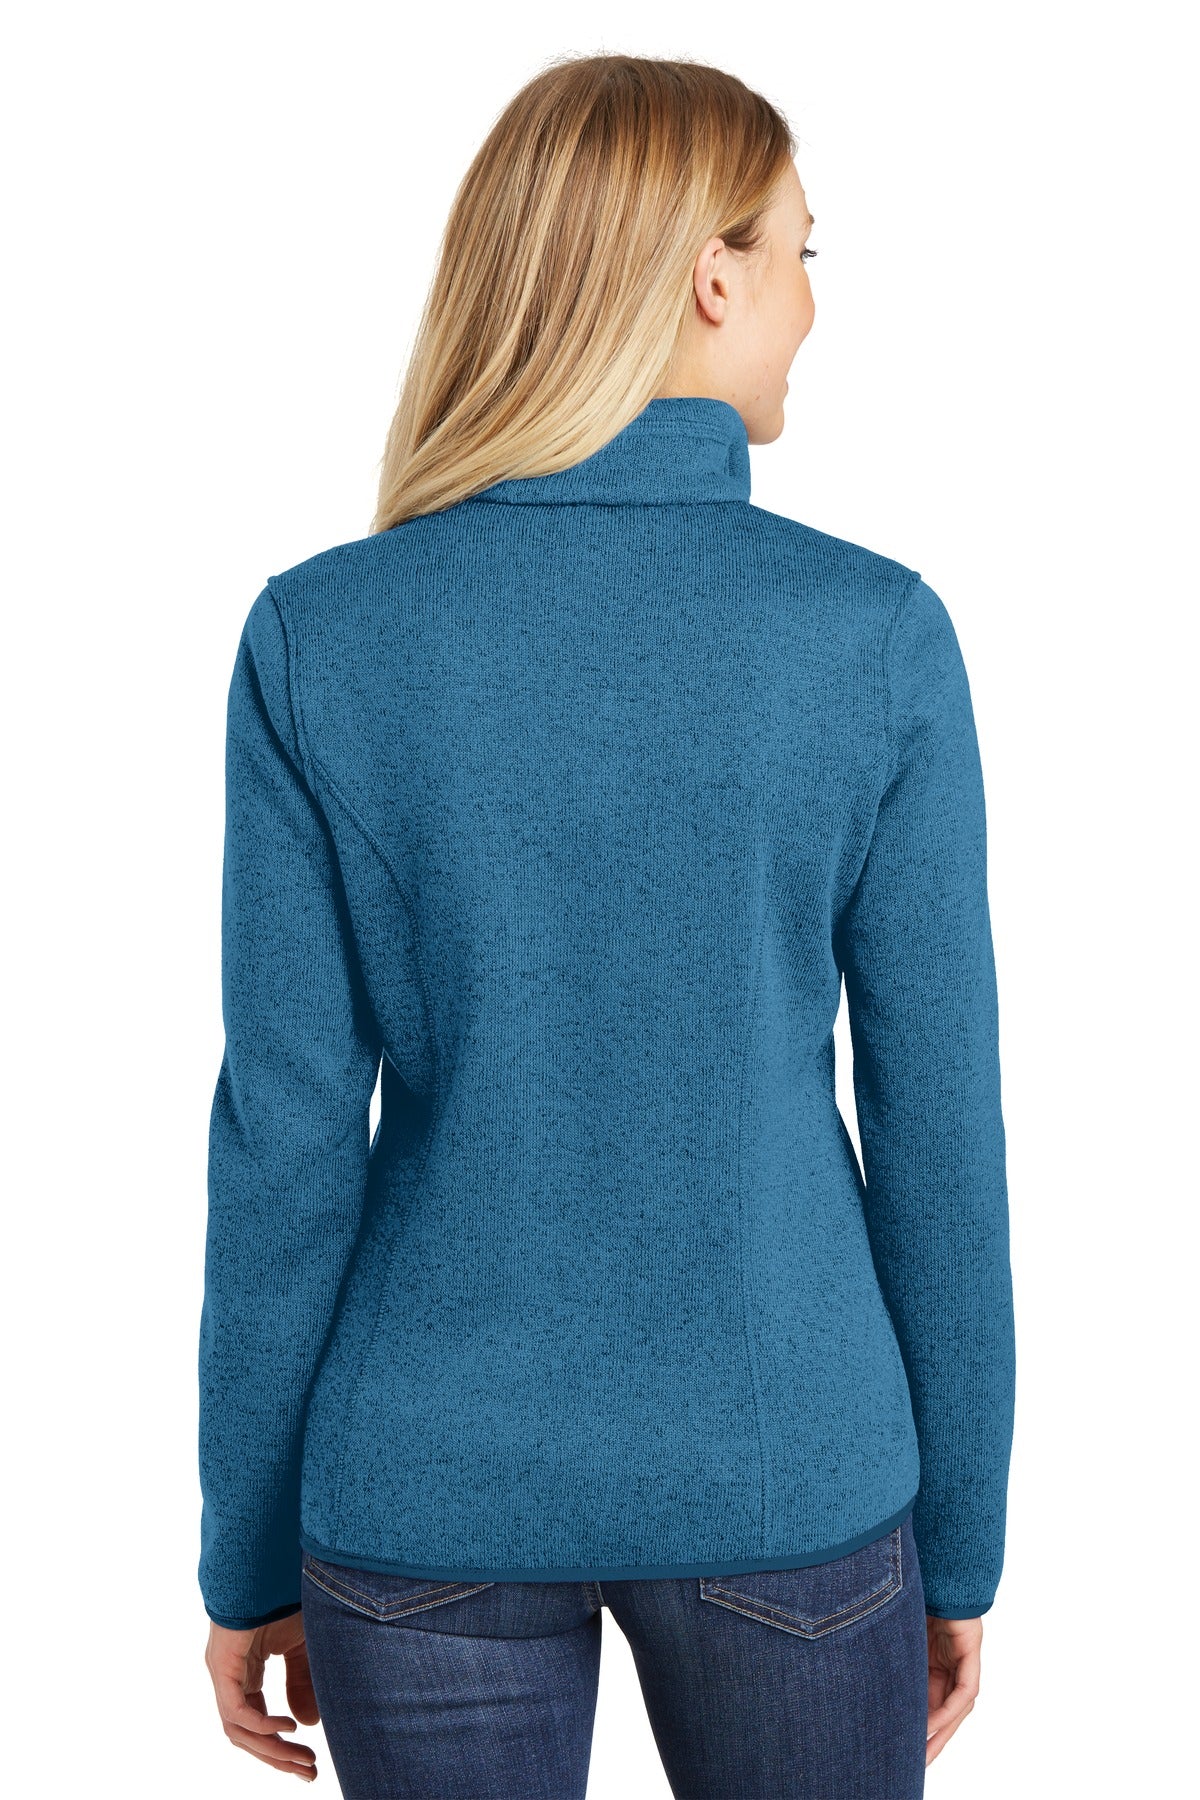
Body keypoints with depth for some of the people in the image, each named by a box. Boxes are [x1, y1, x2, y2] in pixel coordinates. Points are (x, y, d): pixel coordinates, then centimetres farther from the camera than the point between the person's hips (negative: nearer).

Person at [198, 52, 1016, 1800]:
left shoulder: (320, 634, -11)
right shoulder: (877, 633, -12)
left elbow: (287, 1135, -9)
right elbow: (937, 1127, -7)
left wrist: (250, 1557, 4)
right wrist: (961, 1541, 7)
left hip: (432, 1497, 1)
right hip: (786, 1486, 0)